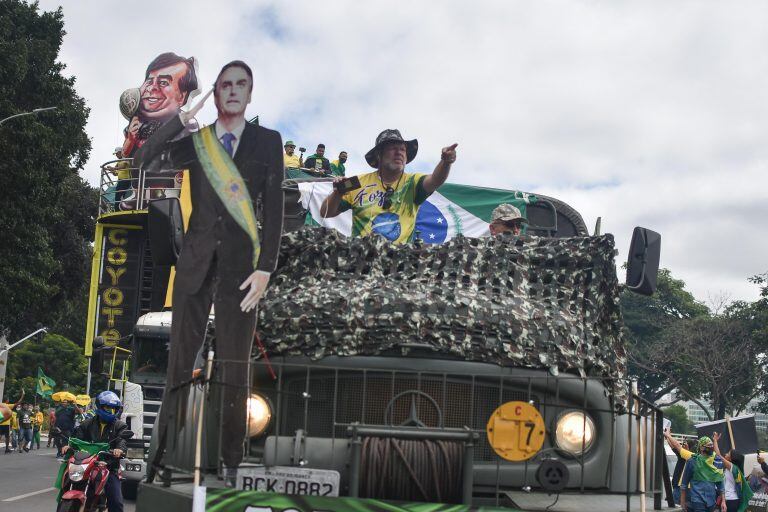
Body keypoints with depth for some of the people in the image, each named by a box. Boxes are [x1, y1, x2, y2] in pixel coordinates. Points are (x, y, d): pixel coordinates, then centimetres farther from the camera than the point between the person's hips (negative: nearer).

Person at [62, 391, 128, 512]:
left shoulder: (120, 426, 8)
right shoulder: (88, 424, 15)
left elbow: (123, 439, -10)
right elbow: (77, 436, 3)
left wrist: (120, 449, -33)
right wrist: (69, 445, -20)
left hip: (109, 468, -2)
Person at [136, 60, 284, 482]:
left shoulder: (267, 141, 7)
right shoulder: (195, 141, 11)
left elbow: (274, 207, 1)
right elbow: (143, 160, -5)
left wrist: (265, 268, -8)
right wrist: (185, 116, -12)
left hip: (241, 265, -1)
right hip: (196, 262, 2)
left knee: (234, 368, 0)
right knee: (180, 363, 1)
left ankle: (231, 465, 5)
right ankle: (163, 457, 6)